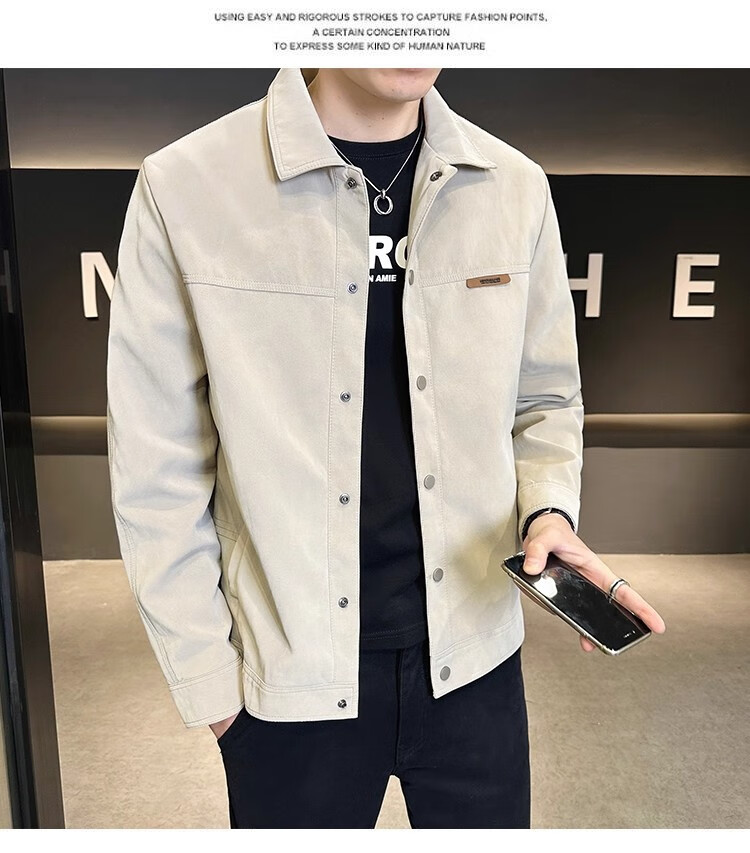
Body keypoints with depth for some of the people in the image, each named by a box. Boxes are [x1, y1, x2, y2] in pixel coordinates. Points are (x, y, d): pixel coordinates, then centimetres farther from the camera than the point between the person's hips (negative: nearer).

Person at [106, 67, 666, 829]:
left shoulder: (514, 186, -2)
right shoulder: (185, 187, -12)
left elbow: (544, 400, 8)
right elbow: (157, 469, -8)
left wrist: (548, 511, -11)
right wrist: (206, 674, -3)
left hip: (472, 648, 3)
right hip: (294, 671, -2)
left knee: (489, 817, 23)